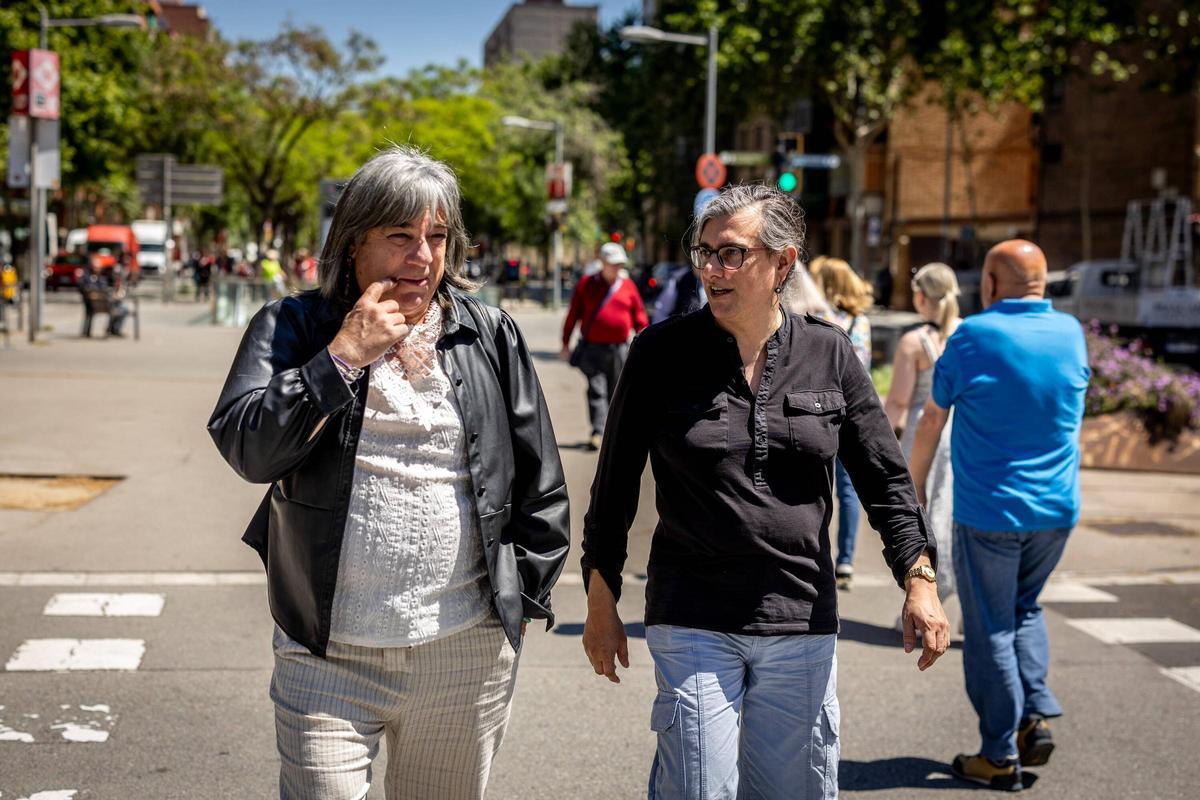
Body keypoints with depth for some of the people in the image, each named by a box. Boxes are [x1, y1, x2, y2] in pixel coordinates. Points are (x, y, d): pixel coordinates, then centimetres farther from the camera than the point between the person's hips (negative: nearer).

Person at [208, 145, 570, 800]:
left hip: (466, 653, 2)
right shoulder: (291, 328, 1)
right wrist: (344, 356, -17)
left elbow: (540, 485, 11)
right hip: (328, 656, -1)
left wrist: (524, 595, 9)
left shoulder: (490, 336, 5)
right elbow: (247, 448, -14)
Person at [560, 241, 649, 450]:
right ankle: (597, 433, -15)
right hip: (592, 348, -2)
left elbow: (639, 318, 12)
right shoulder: (586, 285, 4)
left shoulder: (628, 286, 8)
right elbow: (573, 315, 8)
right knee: (596, 390, -10)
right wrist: (565, 344, 7)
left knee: (615, 393, 10)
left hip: (618, 350, 2)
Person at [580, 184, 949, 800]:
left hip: (802, 624, 2)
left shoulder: (829, 354, 3)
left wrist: (919, 579, -4)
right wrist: (601, 601, 4)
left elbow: (884, 478, 6)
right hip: (692, 625, -2)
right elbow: (616, 483, 4)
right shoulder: (662, 351, -2)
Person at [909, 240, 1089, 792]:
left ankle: (1001, 755, 9)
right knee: (1025, 608, 23)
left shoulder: (973, 336, -11)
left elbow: (931, 421, -3)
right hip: (1057, 508, 5)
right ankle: (1036, 715, 9)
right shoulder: (1070, 332, 2)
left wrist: (915, 483, 10)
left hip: (989, 510, -5)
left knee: (990, 628, 5)